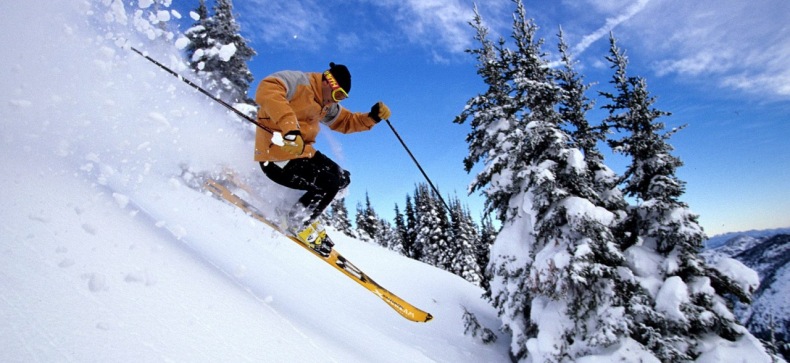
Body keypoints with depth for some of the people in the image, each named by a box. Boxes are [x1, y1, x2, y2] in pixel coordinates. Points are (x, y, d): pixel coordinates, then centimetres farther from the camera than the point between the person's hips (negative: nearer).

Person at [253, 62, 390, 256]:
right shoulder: (299, 81, -15)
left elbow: (345, 121, 22)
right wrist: (289, 127, -45)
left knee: (343, 178, 10)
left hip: (303, 153, 10)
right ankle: (298, 222, 3)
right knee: (329, 184, -19)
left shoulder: (326, 105, 13)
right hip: (278, 157, -10)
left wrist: (372, 117, 4)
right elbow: (267, 90, -33)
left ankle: (304, 211, 17)